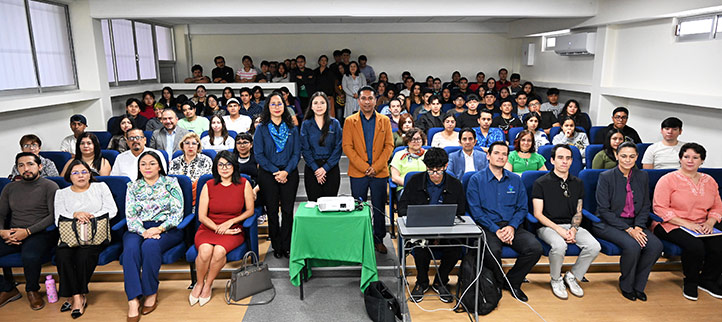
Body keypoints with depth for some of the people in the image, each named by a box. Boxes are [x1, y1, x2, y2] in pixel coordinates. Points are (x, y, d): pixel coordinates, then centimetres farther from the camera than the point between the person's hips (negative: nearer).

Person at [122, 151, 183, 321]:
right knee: (130, 248, -31)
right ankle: (133, 300, -32)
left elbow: (177, 212, -1)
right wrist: (143, 231, -15)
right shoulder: (133, 186, 16)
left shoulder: (171, 183, 8)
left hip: (166, 228, -2)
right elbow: (130, 215, 5)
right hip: (139, 229, 2)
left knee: (150, 246, -34)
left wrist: (159, 229, -15)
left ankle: (151, 293, -18)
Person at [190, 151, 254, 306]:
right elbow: (202, 216, 0)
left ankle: (208, 284, -4)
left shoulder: (244, 184, -1)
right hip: (208, 228, 1)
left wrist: (230, 222, -8)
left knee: (219, 251, -31)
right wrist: (218, 228, -13)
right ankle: (199, 284, -2)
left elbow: (250, 211, 4)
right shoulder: (209, 186, 1)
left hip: (233, 230, -1)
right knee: (205, 250, -31)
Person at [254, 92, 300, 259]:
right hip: (268, 175, -1)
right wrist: (275, 172, -12)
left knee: (288, 210, 3)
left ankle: (287, 246, 14)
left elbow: (297, 153, 2)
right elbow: (259, 154, -3)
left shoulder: (292, 128, 7)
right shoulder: (261, 129, 3)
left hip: (289, 174, 1)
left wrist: (286, 171, -12)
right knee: (272, 210, 5)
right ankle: (276, 246, 16)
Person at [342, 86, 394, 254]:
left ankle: (378, 240, 21)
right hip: (357, 173, -1)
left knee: (379, 208, 8)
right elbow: (347, 147, -3)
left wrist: (375, 167, -9)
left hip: (380, 172, 1)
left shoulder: (384, 120, 7)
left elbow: (389, 146, 2)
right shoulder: (350, 121, 3)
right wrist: (364, 167, -12)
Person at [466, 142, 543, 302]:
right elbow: (476, 211, -5)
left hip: (512, 226, 4)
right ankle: (498, 283, 1)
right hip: (488, 227, -3)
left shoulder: (515, 180, 14)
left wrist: (512, 227, -9)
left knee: (535, 248, -23)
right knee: (492, 251, -34)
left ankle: (513, 282, 3)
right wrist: (496, 230, -15)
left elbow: (522, 208, 10)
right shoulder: (476, 180, 2)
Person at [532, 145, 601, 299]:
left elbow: (578, 212, 14)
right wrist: (559, 230, -16)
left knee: (594, 246, -22)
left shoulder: (578, 183, 13)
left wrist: (574, 229, -6)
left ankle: (572, 276, 4)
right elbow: (538, 214, -5)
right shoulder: (541, 183, -3)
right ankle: (556, 280, -5)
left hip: (570, 225, 5)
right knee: (559, 245, -35)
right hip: (548, 226, -4)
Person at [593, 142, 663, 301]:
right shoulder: (606, 177, -8)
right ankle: (626, 286, -4)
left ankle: (638, 285, 0)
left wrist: (638, 227, -9)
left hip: (634, 223, 5)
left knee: (656, 245, -21)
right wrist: (628, 230, -18)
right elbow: (604, 210, -11)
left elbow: (645, 207, 10)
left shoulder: (642, 176, 7)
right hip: (608, 224, -5)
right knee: (632, 245, -30)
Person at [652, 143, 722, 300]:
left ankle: (707, 280, 6)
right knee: (695, 245, -31)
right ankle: (690, 282, -3)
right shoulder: (668, 180, -4)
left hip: (700, 226, 5)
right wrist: (686, 223, -18)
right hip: (671, 226, -5)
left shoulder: (709, 181, 15)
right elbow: (660, 209, -11)